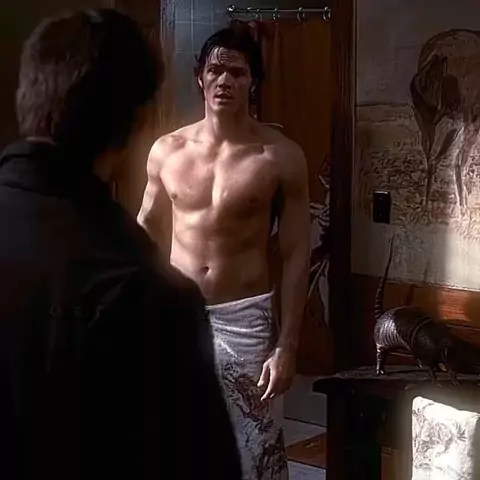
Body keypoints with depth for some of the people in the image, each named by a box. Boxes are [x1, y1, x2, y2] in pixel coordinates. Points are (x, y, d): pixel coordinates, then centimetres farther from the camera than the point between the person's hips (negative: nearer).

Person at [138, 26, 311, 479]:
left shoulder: (281, 156, -8)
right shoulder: (166, 151, 0)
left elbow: (296, 254, -6)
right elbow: (147, 229, 13)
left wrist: (286, 345, -10)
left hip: (244, 319, -3)